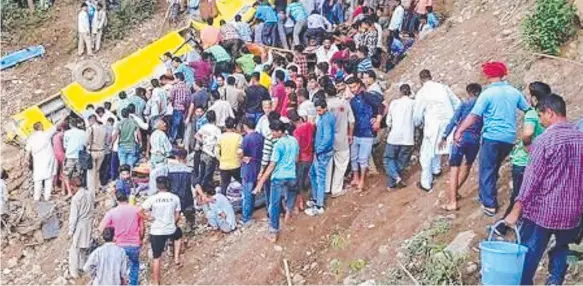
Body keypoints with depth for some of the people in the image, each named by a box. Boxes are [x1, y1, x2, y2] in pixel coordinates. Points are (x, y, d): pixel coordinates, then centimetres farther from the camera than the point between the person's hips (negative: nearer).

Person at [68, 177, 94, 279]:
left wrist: (70, 231, -8)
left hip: (79, 226, -7)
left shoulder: (76, 198, -17)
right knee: (83, 249, 18)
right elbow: (91, 212, 7)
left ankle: (74, 272, 5)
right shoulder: (89, 195, 2)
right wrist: (90, 224, 16)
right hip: (88, 226, 7)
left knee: (74, 250, 2)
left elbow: (74, 216, -15)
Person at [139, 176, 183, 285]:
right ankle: (176, 257, 28)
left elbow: (139, 211, -15)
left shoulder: (152, 198, -11)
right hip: (171, 230, 1)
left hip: (156, 232, -1)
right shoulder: (175, 198, -5)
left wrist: (148, 218, 0)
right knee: (178, 233, 38)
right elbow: (177, 216, 3)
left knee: (156, 258, 11)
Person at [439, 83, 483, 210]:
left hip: (462, 137, -3)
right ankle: (454, 192, 30)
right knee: (467, 165, 26)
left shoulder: (465, 104, 8)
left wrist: (445, 136, 0)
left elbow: (454, 120, -1)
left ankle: (453, 201, -15)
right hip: (475, 139, 3)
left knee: (454, 168, -5)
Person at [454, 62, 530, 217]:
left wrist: (460, 130, -11)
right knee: (494, 169, 20)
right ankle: (486, 197, 29)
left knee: (487, 170, 3)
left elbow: (474, 116, -14)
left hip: (492, 137, -5)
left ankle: (489, 204, 1)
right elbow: (528, 110, 15)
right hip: (509, 138, 6)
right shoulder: (514, 92, 6)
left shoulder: (488, 93, -9)